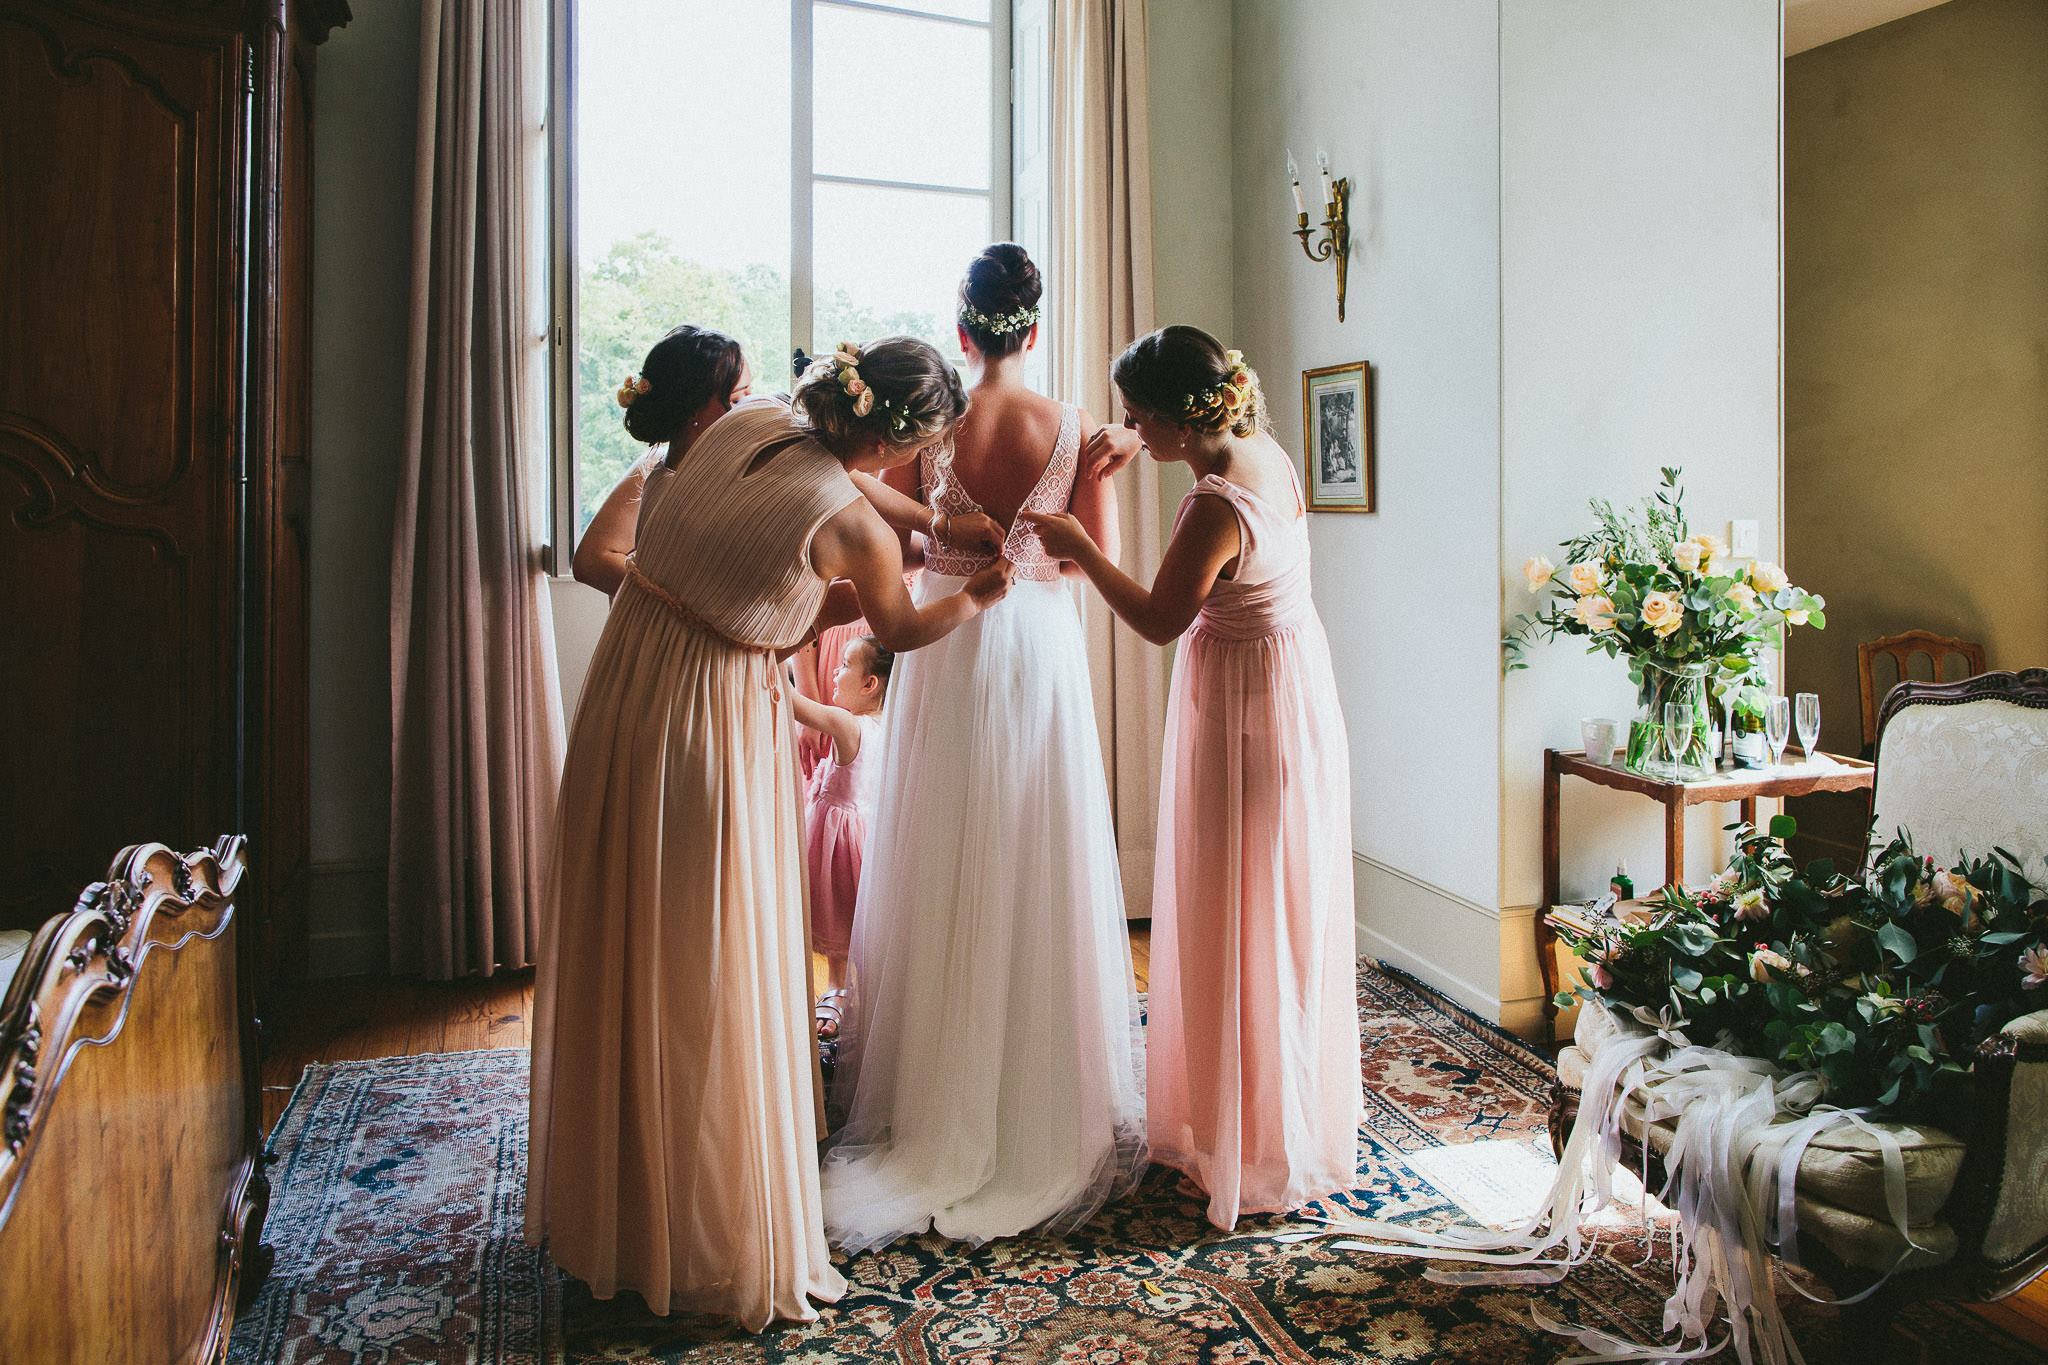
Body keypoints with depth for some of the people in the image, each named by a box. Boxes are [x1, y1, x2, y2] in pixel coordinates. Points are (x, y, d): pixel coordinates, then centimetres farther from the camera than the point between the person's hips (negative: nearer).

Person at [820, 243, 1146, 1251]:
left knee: (942, 879, 10)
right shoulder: (1073, 429, -6)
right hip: (1042, 650, 0)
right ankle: (1046, 1105, 21)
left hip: (945, 652, 0)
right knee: (1041, 877, 10)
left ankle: (931, 1097, 21)